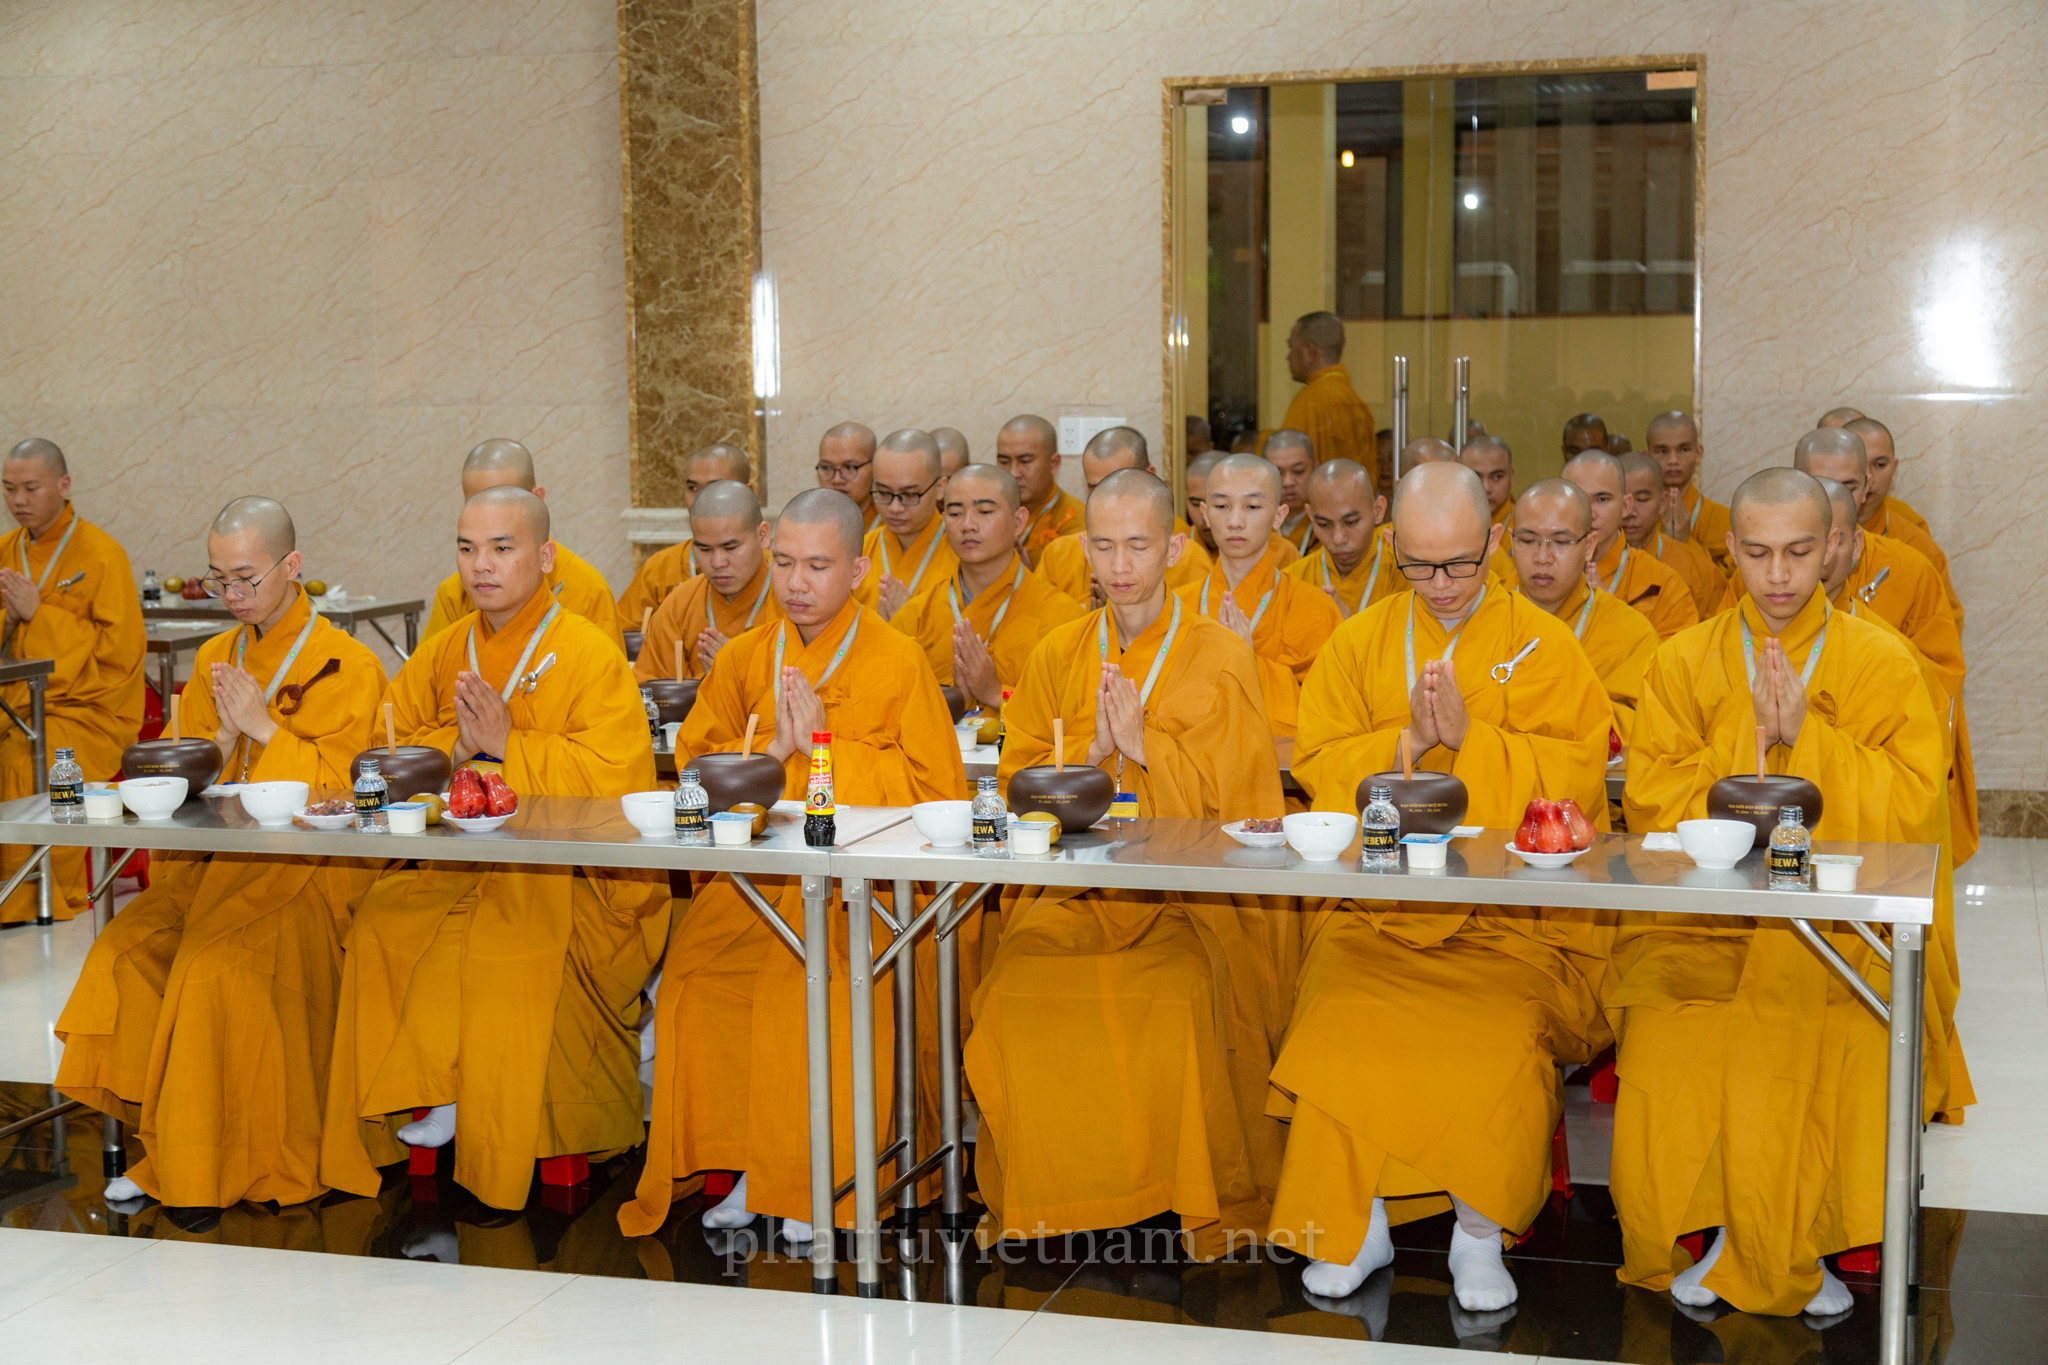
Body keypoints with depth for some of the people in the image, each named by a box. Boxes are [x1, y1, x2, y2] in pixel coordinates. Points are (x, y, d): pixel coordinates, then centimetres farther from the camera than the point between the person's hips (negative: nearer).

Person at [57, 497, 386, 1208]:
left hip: (310, 866, -6)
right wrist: (224, 739, -5)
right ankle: (164, 1152, -10)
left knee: (219, 963, -29)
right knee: (124, 950, -19)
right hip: (217, 859, 6)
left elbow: (344, 792, -7)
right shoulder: (215, 659, 16)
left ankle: (248, 1159, -15)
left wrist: (263, 730, -14)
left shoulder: (349, 667, -2)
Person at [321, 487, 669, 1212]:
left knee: (504, 947, -32)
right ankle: (432, 1096, -9)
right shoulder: (444, 651, 15)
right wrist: (455, 745, -6)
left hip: (568, 873, -5)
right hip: (458, 863, 5)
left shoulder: (591, 656, -4)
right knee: (380, 925, -23)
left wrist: (507, 746, -16)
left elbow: (611, 778, -14)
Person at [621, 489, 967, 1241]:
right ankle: (747, 1161, -7)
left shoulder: (899, 660, -1)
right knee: (694, 969, -23)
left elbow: (938, 790, -4)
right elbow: (693, 757, 15)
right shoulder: (743, 658, 13)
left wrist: (827, 746, -10)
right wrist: (771, 751, -4)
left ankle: (817, 1180, -13)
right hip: (761, 866, 4)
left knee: (815, 975, -32)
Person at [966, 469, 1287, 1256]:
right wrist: (1088, 754, -6)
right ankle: (1038, 1203, -9)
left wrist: (1144, 747, -10)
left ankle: (1207, 1211, -13)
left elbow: (1234, 802, 0)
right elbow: (1017, 782, 12)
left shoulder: (1218, 659, 3)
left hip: (1193, 895, -3)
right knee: (1017, 995, -25)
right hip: (1073, 891, 3)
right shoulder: (1058, 654, 14)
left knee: (1178, 1005, -32)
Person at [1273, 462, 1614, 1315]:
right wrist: (1406, 745, -9)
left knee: (1503, 1038, -29)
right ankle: (1355, 1227, -6)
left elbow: (1574, 778, -5)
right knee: (1341, 1024, -25)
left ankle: (1481, 1232, -8)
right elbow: (1316, 764, 5)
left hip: (1511, 915, -2)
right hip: (1375, 909, 2)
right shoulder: (1358, 643, 13)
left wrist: (1467, 740, -13)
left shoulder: (1544, 648, 5)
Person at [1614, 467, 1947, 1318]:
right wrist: (1749, 733, -7)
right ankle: (1703, 1241, 2)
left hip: (1835, 926, 0)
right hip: (1699, 924, 1)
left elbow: (1914, 815, -2)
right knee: (1671, 1055, -25)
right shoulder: (1683, 663, 10)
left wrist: (1805, 737, -9)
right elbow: (1652, 809, 3)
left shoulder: (1881, 665, 7)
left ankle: (1791, 1253, 0)